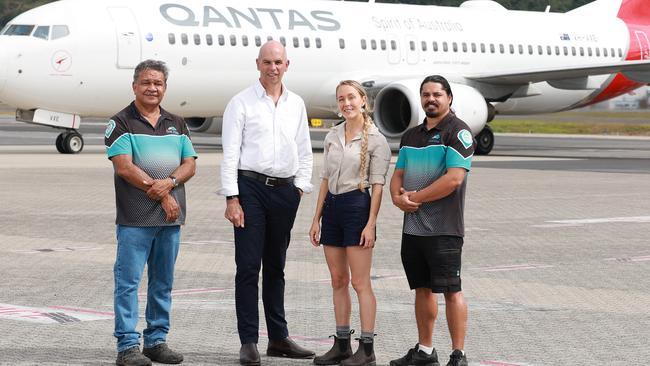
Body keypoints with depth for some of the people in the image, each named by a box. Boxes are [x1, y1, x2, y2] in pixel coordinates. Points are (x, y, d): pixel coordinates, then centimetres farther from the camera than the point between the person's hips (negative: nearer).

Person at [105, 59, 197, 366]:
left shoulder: (176, 124, 16)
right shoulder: (121, 123, 0)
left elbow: (190, 165, 9)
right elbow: (124, 167, -11)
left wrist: (169, 182, -13)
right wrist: (162, 196, -13)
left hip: (171, 217, 5)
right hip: (135, 217, -5)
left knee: (163, 283, 9)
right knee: (128, 281, -6)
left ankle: (157, 341, 17)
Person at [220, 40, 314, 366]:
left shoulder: (296, 105, 13)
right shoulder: (241, 103, -1)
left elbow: (304, 152, 18)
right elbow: (230, 153, -5)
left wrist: (300, 187, 7)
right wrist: (232, 198, -11)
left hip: (284, 190, 4)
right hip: (250, 187, -4)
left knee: (275, 267, 12)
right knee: (248, 266, -5)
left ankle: (278, 338, 18)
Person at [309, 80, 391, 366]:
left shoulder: (375, 139, -6)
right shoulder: (332, 137, 11)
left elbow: (377, 185, -8)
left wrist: (370, 224, -15)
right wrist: (317, 219, 12)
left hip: (357, 206, -6)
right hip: (332, 207, 6)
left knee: (360, 282, -6)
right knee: (338, 280, 9)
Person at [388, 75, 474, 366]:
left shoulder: (458, 132, -7)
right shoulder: (411, 135, 17)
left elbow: (454, 178, -18)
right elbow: (398, 174, 17)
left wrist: (416, 197, -13)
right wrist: (398, 197, -6)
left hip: (443, 229, -7)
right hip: (412, 227, 7)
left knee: (451, 290, -6)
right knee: (422, 288, 13)